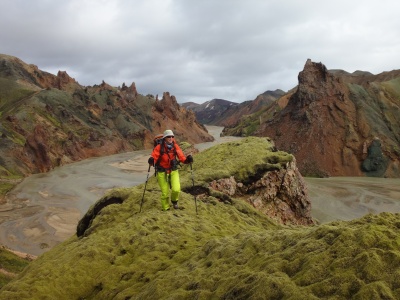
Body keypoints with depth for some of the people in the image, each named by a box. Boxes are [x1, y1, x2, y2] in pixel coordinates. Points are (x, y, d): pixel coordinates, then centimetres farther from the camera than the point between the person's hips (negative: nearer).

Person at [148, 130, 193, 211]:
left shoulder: (175, 147, -8)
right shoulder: (159, 147, -16)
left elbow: (182, 157, -11)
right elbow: (153, 158, -20)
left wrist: (187, 160, -32)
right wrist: (151, 160, -43)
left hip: (173, 171, 2)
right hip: (162, 172, -2)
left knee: (176, 189, -13)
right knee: (165, 193, 3)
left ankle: (174, 201, 22)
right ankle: (165, 209, 28)